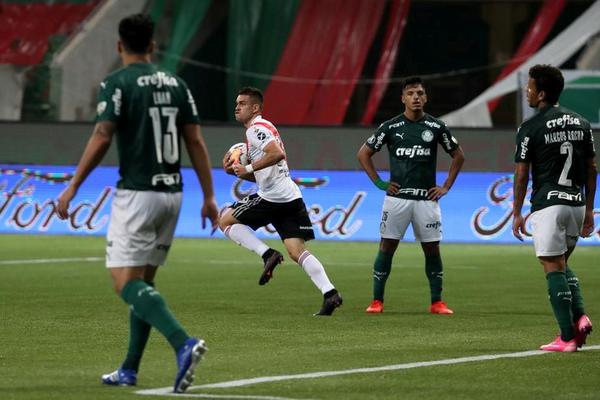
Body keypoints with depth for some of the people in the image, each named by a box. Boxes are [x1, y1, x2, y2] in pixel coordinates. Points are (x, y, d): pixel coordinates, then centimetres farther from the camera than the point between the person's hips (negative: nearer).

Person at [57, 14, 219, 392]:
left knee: (126, 282, -8)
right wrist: (209, 196, 10)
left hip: (136, 194, -7)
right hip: (172, 192, 7)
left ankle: (184, 343, -29)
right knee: (143, 280, 15)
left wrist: (73, 187, -8)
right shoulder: (176, 84, 9)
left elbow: (101, 139, -15)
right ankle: (129, 370, 17)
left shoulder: (117, 84, -8)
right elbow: (196, 142, 7)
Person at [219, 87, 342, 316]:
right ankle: (329, 293, -12)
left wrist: (248, 168, -17)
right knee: (297, 251, 2)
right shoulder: (259, 129, 25)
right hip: (290, 198, 9)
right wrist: (237, 171, 16)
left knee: (225, 220, 4)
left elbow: (278, 153, -24)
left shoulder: (256, 128, -6)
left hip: (272, 198, -9)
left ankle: (267, 254, -9)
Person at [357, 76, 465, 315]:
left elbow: (458, 156, 15)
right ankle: (377, 301, 2)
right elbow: (363, 154, 9)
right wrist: (379, 183, 3)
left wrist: (446, 187, 8)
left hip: (427, 199, 1)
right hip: (397, 197, -1)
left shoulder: (436, 127, 3)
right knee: (387, 246, -2)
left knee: (432, 248, 2)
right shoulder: (391, 127, 1)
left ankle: (437, 302, 9)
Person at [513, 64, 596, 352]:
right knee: (562, 264, 22)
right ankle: (580, 316, 1)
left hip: (548, 205, -6)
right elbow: (591, 169, 11)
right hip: (576, 204, 6)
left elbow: (522, 175, -6)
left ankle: (568, 337, -5)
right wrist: (589, 210, 17)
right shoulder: (581, 123, 9)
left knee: (554, 268, -2)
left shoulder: (530, 129, -8)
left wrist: (517, 214, 2)